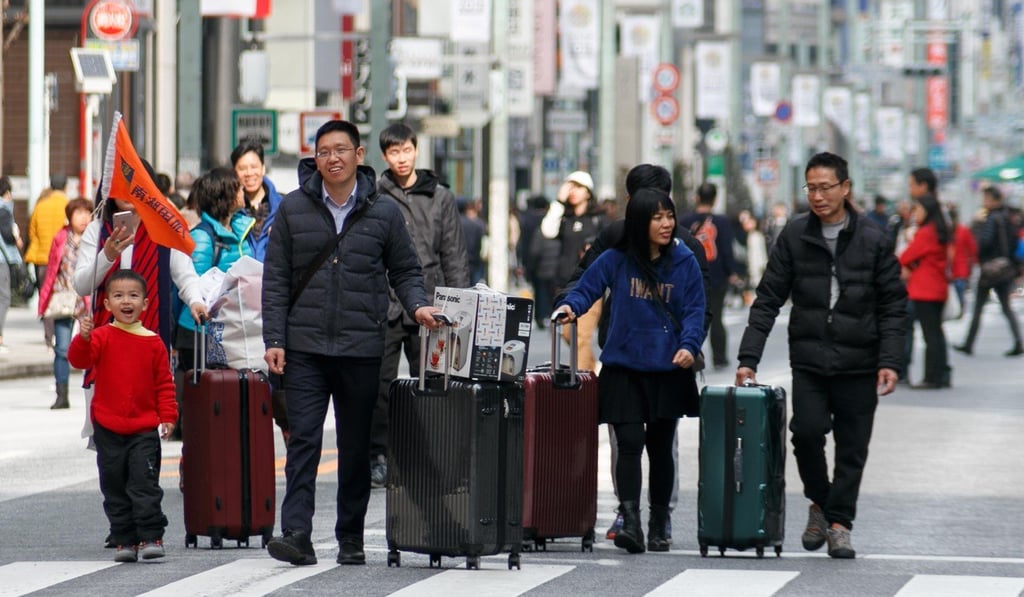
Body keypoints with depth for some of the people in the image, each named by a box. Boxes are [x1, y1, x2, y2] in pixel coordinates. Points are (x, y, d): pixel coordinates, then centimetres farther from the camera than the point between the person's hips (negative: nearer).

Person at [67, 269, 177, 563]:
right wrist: (83, 338, -33)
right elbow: (79, 360, -14)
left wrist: (168, 416, 0)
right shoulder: (102, 336, 0)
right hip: (108, 428, 1)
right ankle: (125, 540, 13)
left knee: (145, 483, -8)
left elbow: (164, 383, 7)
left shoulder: (154, 343, 3)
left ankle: (151, 537, -4)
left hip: (144, 428, -1)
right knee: (115, 487, 6)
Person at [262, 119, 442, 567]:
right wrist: (274, 339, -1)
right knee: (303, 441, -10)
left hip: (362, 348, 1)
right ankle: (296, 535, -16)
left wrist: (417, 305, -6)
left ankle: (351, 538, 16)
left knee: (356, 448, 7)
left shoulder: (384, 212, 6)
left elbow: (405, 270, 14)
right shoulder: (293, 209, 6)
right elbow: (276, 279, 6)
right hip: (305, 348, -1)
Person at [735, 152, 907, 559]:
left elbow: (893, 307, 3)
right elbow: (768, 301, 3)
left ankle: (839, 522, 14)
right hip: (809, 360, 0)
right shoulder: (794, 237, 2)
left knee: (852, 446, 1)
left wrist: (889, 362, -8)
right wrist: (748, 359, -5)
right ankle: (819, 502, 11)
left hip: (858, 362, 0)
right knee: (807, 431, -14)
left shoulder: (873, 241, 0)